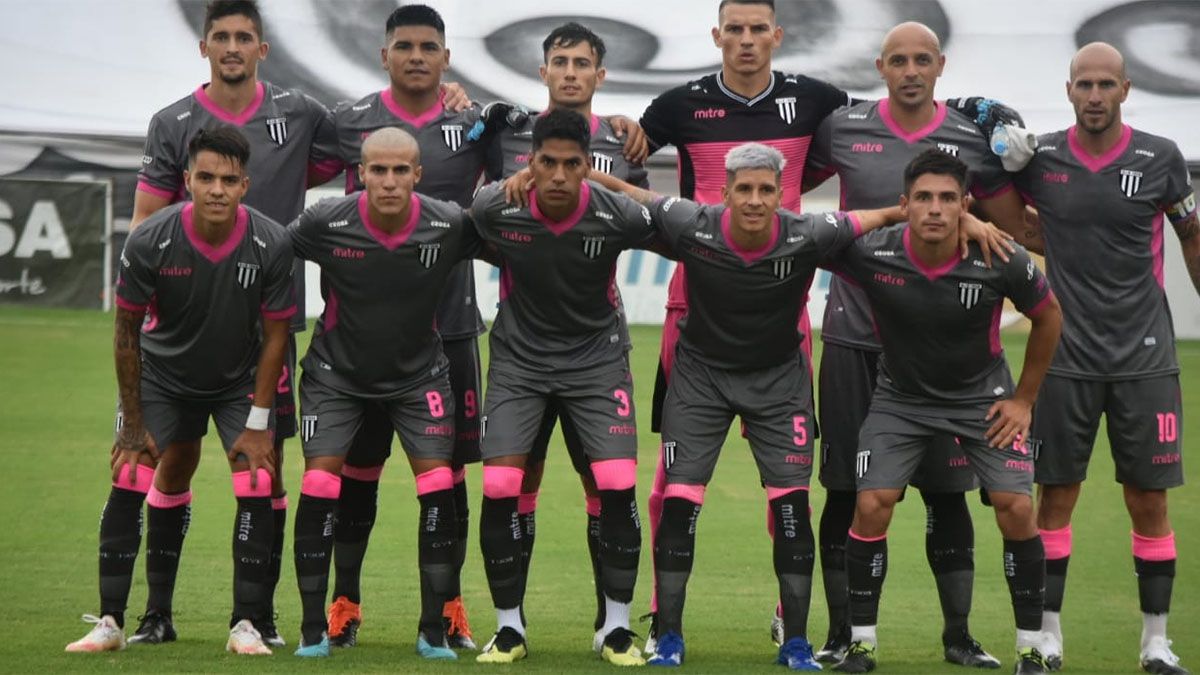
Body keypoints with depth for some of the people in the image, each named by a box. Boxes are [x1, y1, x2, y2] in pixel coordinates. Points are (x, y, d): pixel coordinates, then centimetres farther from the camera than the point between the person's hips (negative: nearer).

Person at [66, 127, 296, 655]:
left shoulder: (271, 244, -23)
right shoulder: (149, 242, -24)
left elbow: (274, 336, -10)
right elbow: (127, 334, -11)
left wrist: (257, 423, -11)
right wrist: (134, 426, -9)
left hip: (240, 381, 0)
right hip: (162, 374, 0)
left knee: (256, 488, -13)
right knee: (128, 482, -11)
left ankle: (246, 626, -3)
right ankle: (109, 622, -2)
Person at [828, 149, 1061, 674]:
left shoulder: (1001, 262, -24)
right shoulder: (870, 255, -25)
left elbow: (1048, 316, -3)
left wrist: (1024, 399, -1)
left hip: (982, 395, 0)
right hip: (901, 396, 1)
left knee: (1016, 509, -12)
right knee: (871, 506, -12)